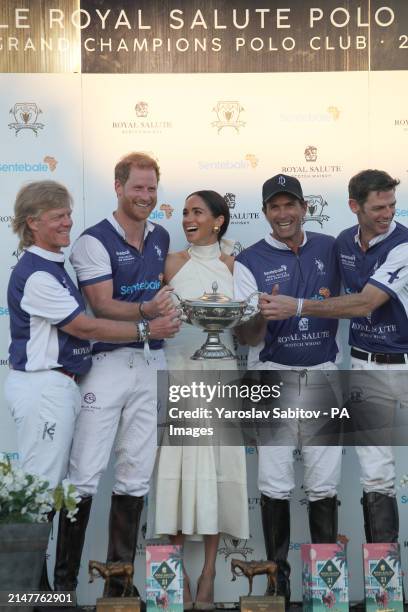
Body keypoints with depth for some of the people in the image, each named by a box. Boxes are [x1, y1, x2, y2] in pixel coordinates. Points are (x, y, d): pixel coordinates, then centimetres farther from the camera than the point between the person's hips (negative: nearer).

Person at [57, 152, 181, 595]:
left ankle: (120, 580, 21)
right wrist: (146, 314, -27)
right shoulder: (94, 241, -6)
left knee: (135, 477, 9)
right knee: (84, 478, -5)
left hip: (151, 365, 6)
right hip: (106, 363, -6)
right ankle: (64, 579, 10)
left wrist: (167, 308, 6)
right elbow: (103, 306, -14)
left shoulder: (161, 237, 13)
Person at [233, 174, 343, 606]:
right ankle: (277, 568, 18)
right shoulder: (250, 261, -2)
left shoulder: (330, 248, 6)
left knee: (324, 483, 5)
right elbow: (246, 338, -7)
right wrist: (261, 315, -28)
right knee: (274, 483, 1)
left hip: (323, 375, 2)